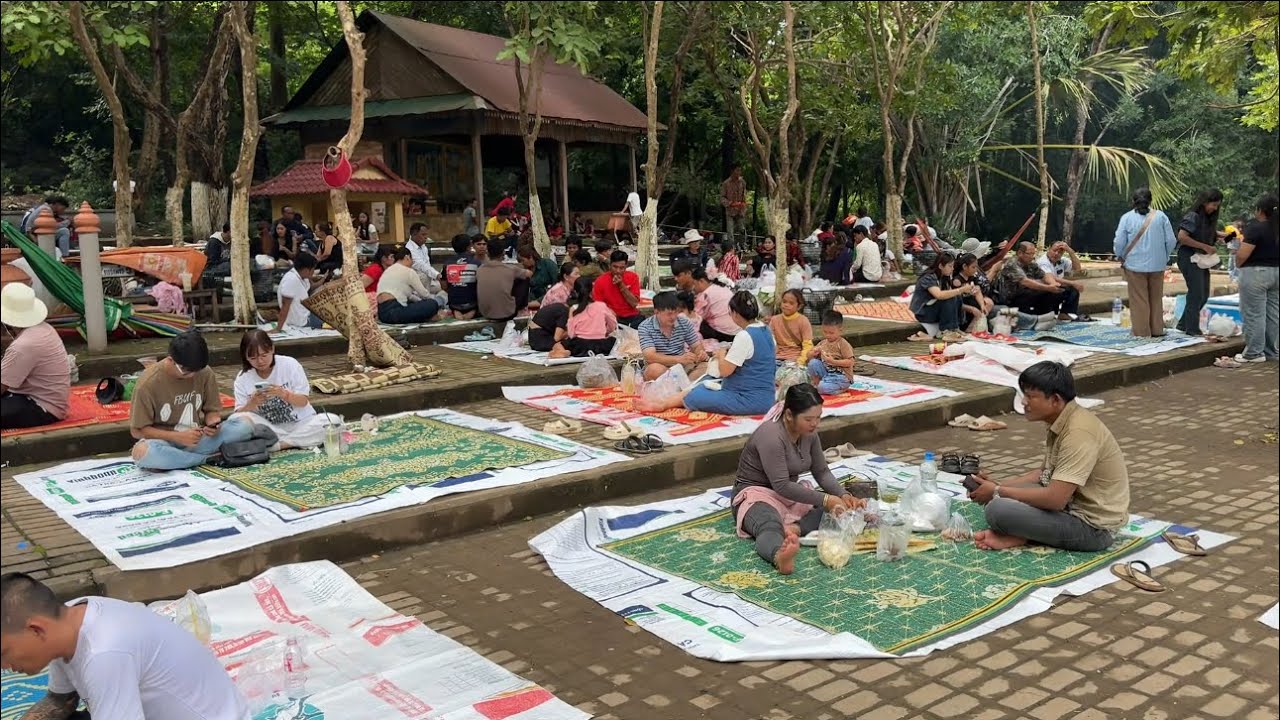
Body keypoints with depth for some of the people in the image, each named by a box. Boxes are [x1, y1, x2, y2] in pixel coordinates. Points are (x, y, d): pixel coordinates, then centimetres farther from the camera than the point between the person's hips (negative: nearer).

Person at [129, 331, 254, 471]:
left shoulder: (205, 373, -7)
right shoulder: (148, 383, -17)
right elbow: (137, 430, -11)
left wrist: (213, 423, -19)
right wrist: (178, 437, -23)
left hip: (197, 438, 3)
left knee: (244, 425, -20)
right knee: (142, 452, -39)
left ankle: (172, 459, -20)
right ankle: (210, 458, -22)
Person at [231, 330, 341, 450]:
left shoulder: (290, 364, -7)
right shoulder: (242, 378, -2)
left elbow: (303, 401, -8)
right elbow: (240, 414, -5)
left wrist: (284, 394, -28)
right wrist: (252, 404, -27)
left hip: (300, 424, -1)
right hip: (269, 428, 1)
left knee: (333, 421, -28)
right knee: (235, 419, -27)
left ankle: (276, 444, -24)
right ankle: (301, 441, -26)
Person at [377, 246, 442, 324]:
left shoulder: (388, 270, 23)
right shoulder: (408, 271, -2)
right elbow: (424, 294, 6)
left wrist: (422, 302, 30)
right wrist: (434, 298, 25)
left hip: (382, 313, 9)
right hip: (393, 312, -9)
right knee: (433, 304, -7)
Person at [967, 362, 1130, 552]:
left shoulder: (1078, 432, -26)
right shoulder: (1061, 423, 4)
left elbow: (1055, 499, -30)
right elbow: (1044, 472, 16)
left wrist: (997, 492, -18)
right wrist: (999, 486, 2)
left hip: (1093, 528, -10)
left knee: (998, 509, -25)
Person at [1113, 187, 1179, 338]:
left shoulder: (1127, 218, -6)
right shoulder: (1161, 216, 0)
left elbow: (1119, 242, -7)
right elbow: (1171, 240, 0)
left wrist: (1120, 257, 12)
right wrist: (1165, 257, 16)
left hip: (1135, 265, -2)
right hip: (1157, 265, 2)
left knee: (1138, 299, 4)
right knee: (1156, 298, 14)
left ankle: (1142, 331, 6)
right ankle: (1157, 330, 19)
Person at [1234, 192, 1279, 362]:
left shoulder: (1255, 228, -16)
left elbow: (1242, 255, -20)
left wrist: (1238, 264, -1)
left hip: (1256, 273, -8)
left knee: (1254, 314, -2)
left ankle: (1254, 353, 0)